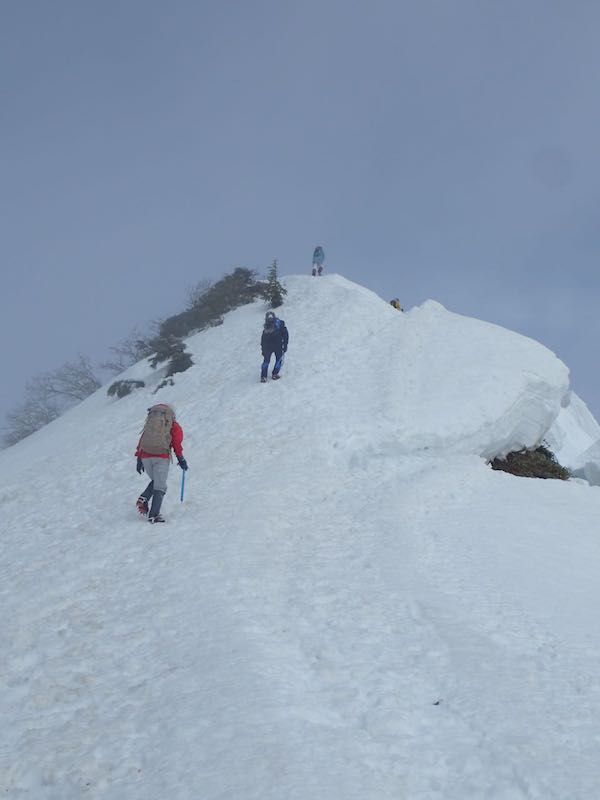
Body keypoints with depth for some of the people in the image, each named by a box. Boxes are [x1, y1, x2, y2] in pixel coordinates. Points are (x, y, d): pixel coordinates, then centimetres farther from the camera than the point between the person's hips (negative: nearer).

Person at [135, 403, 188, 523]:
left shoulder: (150, 423, 25)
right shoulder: (174, 426, 13)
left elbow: (141, 441, 18)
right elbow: (177, 443, 0)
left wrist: (139, 459, 17)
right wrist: (181, 459, 4)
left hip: (145, 456, 4)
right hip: (161, 456, -4)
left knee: (155, 481, 24)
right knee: (160, 486, -2)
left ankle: (143, 499, 0)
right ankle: (154, 515, -14)